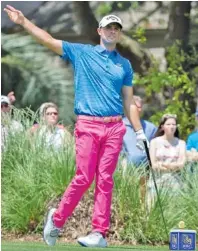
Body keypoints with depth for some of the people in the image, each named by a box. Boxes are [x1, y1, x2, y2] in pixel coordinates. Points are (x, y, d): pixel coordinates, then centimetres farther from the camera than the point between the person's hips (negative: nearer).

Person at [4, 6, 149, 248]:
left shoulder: (125, 64, 14)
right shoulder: (81, 53, 6)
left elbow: (129, 101, 16)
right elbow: (48, 40, 0)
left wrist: (139, 132, 10)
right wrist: (23, 21, -9)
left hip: (114, 127, 3)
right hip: (88, 125, -2)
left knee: (105, 180, -1)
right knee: (84, 178, -7)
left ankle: (99, 233, 0)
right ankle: (56, 219, 12)